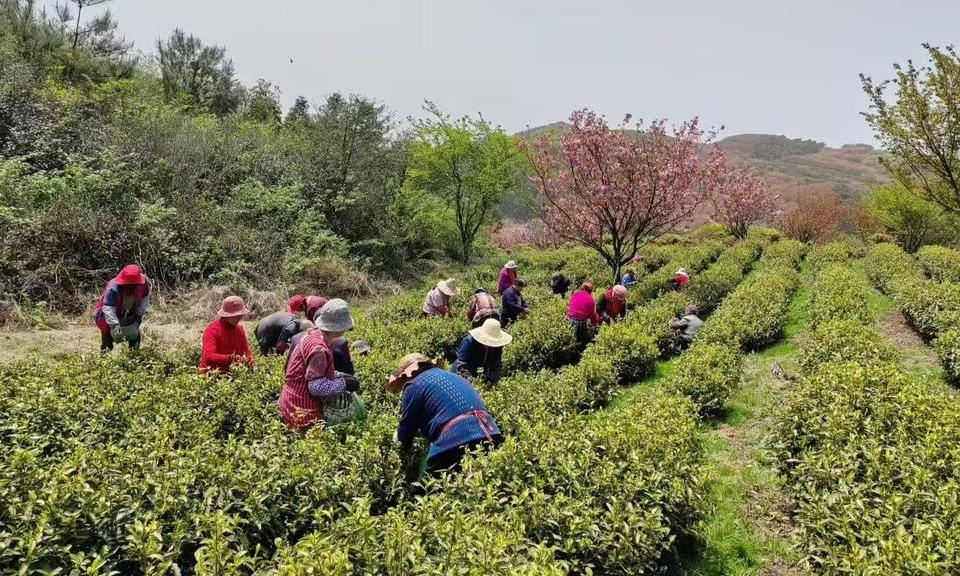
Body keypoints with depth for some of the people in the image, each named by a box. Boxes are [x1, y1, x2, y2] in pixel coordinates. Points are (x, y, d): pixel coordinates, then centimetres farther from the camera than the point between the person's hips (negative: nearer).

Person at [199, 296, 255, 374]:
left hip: (232, 371, 6)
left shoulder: (239, 329, 5)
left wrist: (249, 361, -7)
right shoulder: (213, 329, -12)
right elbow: (209, 357, -22)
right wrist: (231, 358, -35)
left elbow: (246, 350, 14)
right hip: (213, 373, -6)